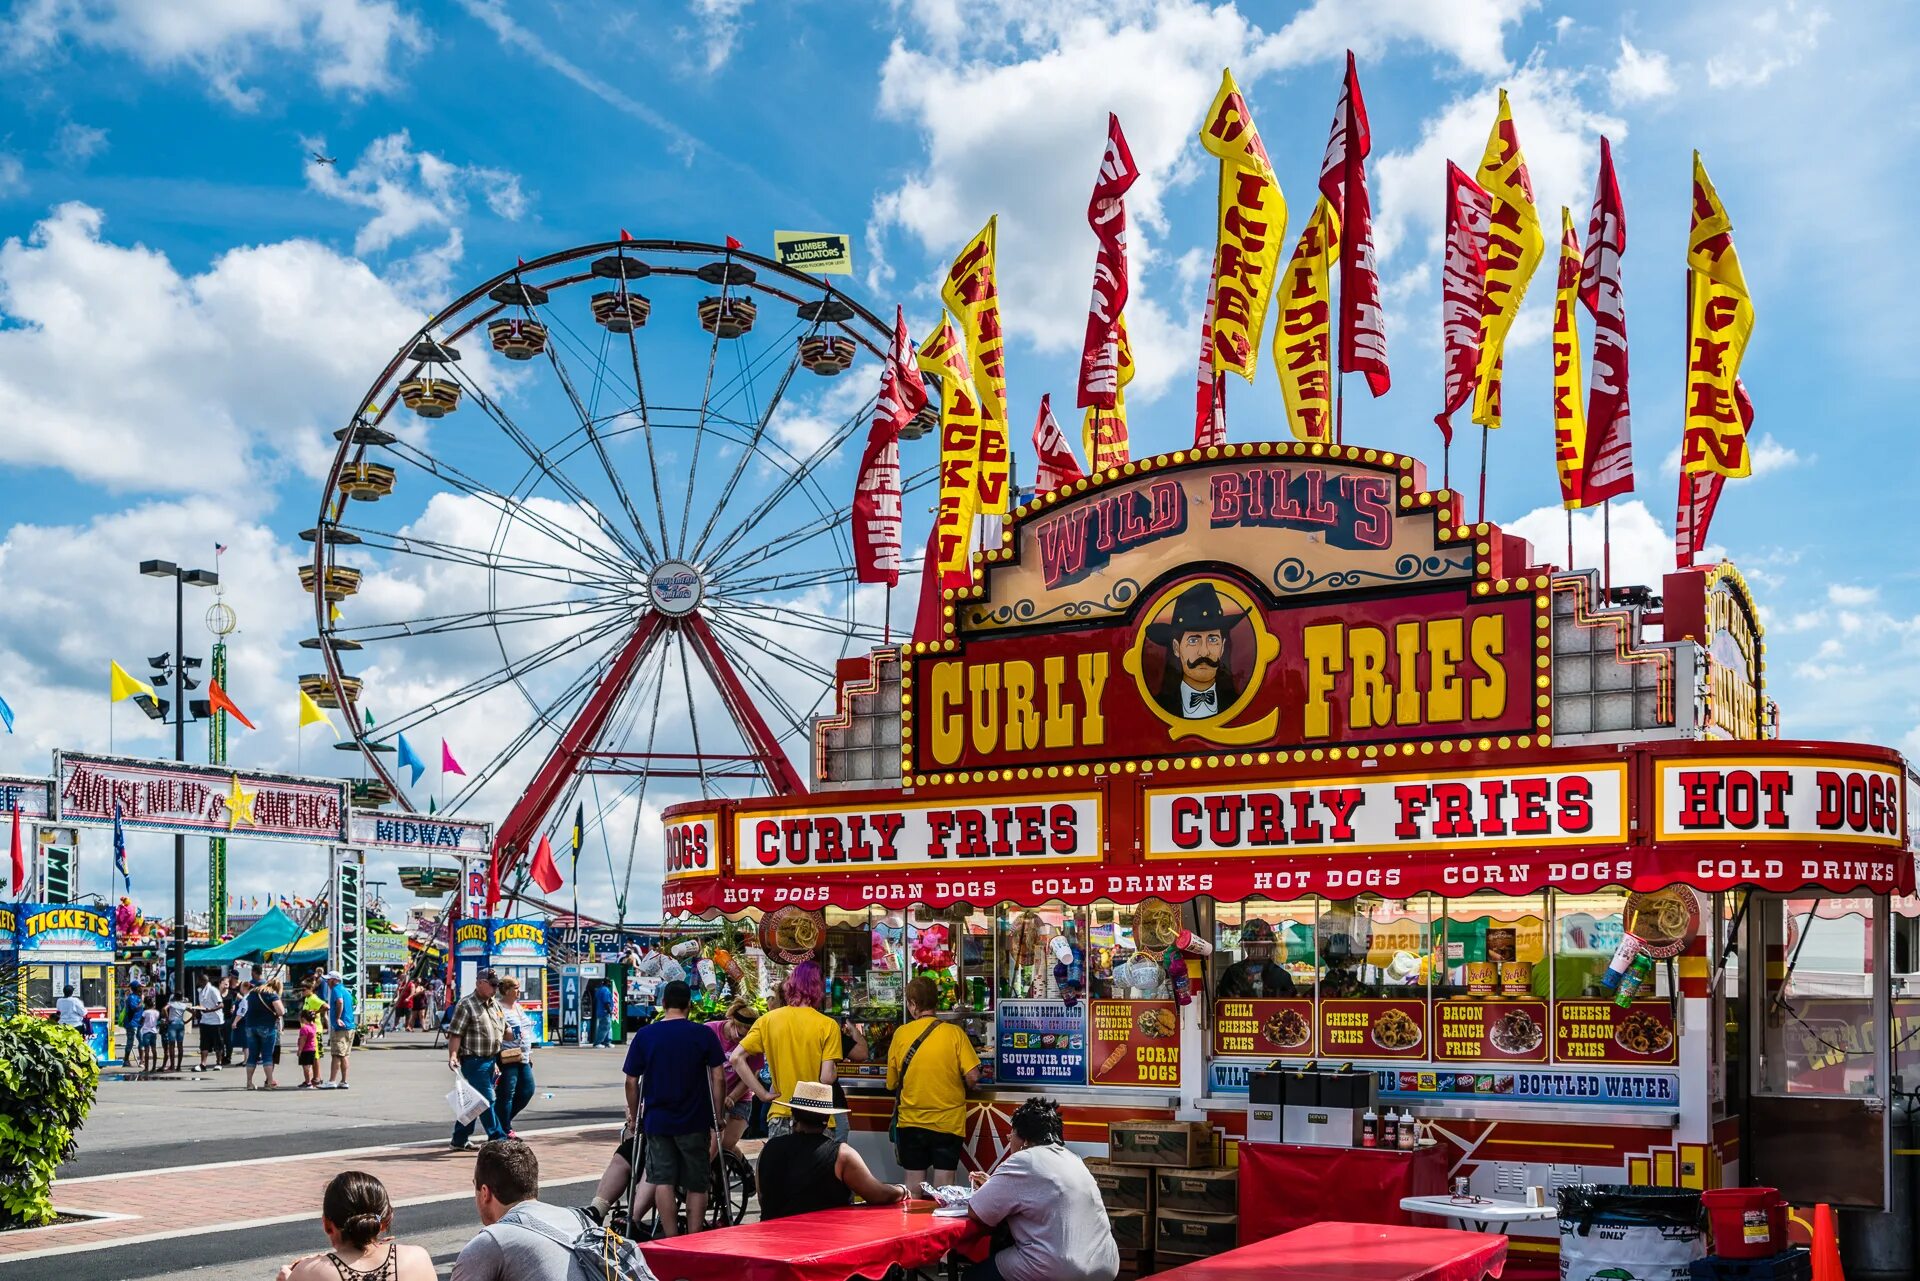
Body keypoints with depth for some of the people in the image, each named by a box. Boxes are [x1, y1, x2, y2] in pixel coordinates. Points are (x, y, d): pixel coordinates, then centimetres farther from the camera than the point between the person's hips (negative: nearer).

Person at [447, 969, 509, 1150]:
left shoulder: (495, 1005, 16)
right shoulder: (466, 1004, -9)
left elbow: (504, 1030, 25)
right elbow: (455, 1033, -14)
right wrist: (453, 1056, -23)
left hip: (491, 1060, 8)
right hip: (474, 1060, -8)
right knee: (487, 1101, -8)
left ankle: (459, 1140, 23)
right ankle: (498, 1139, -5)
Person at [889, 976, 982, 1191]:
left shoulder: (901, 1035, -6)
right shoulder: (954, 1033, -9)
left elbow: (892, 1084, 2)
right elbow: (973, 1077, -13)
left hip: (911, 1121, 1)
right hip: (948, 1121, -1)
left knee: (913, 1186, 12)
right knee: (943, 1185, 7)